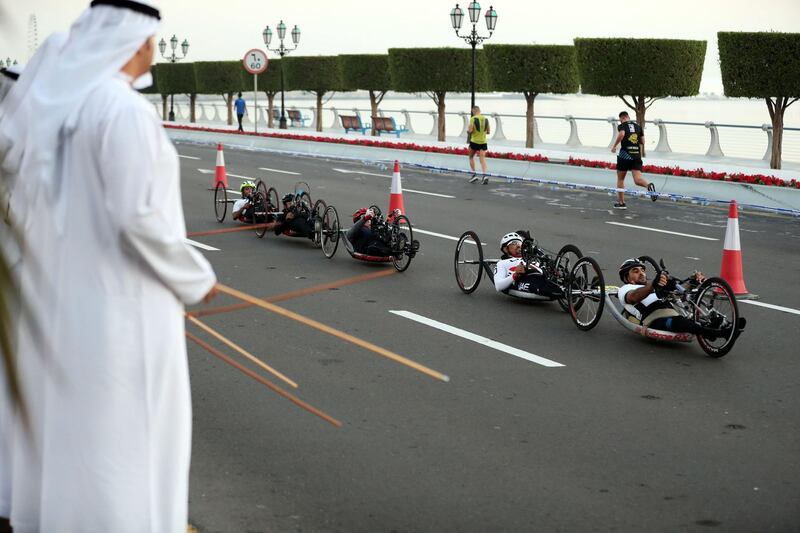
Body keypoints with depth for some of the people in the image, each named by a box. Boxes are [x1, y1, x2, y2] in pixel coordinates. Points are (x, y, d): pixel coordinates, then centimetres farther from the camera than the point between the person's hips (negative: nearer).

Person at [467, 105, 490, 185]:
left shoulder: (473, 118, -8)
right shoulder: (485, 119, 7)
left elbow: (470, 130, -14)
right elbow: (488, 132, 14)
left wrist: (468, 131, 8)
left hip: (474, 141, -3)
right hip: (483, 142, 3)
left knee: (471, 157, 16)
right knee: (482, 159, 0)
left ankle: (474, 174, 8)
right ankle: (485, 175, -19)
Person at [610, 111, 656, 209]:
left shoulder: (622, 126, 1)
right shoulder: (638, 126, 16)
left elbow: (621, 134, -20)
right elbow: (642, 142, 15)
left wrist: (614, 146, -11)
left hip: (625, 155, -4)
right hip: (637, 155, 4)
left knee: (620, 179, 12)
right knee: (637, 180, -5)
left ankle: (621, 202, 16)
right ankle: (648, 185, -37)